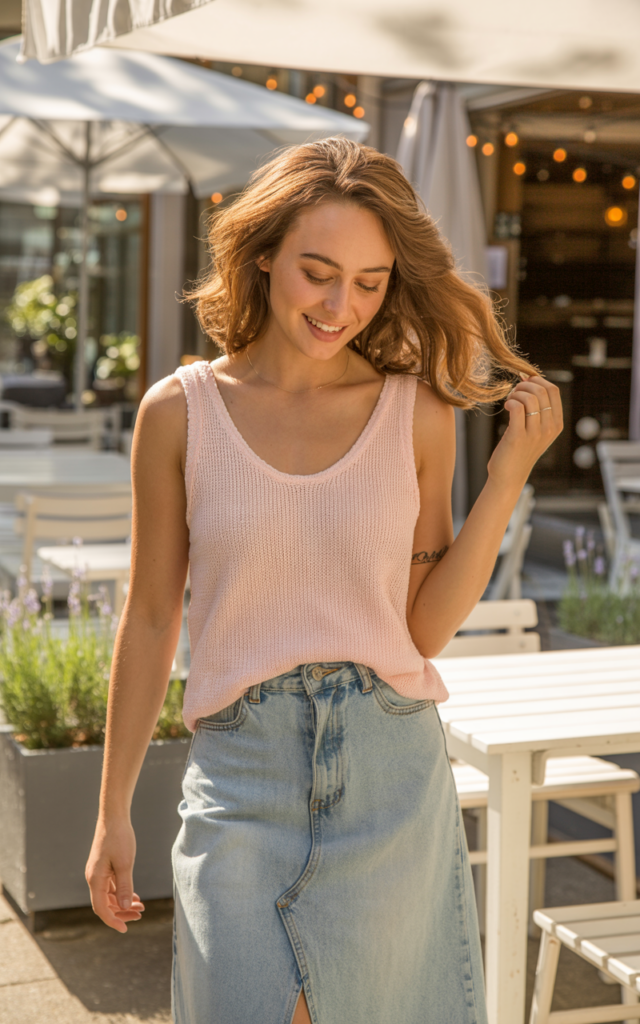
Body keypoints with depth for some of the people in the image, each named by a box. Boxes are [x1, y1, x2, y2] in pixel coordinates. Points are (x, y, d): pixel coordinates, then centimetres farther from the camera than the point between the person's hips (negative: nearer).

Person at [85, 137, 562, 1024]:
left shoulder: (418, 412, 1)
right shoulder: (181, 412, -2)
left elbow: (427, 625, 2)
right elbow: (150, 620, 6)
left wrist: (510, 474, -6)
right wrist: (114, 810, 9)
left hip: (391, 774, 1)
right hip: (240, 774, -1)